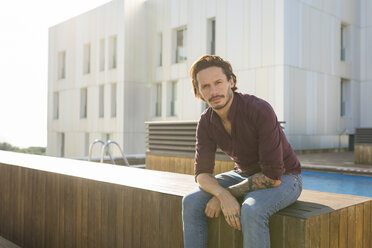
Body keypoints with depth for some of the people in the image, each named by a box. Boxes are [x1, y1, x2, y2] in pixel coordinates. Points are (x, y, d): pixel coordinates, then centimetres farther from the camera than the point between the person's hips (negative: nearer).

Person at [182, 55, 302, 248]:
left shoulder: (260, 110, -30)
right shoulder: (206, 122, -10)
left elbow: (273, 176, -29)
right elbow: (203, 173, -12)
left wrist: (229, 193, -23)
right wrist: (223, 195, -33)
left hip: (283, 178, -5)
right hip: (245, 174, 6)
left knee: (251, 210, -37)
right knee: (191, 202, -14)